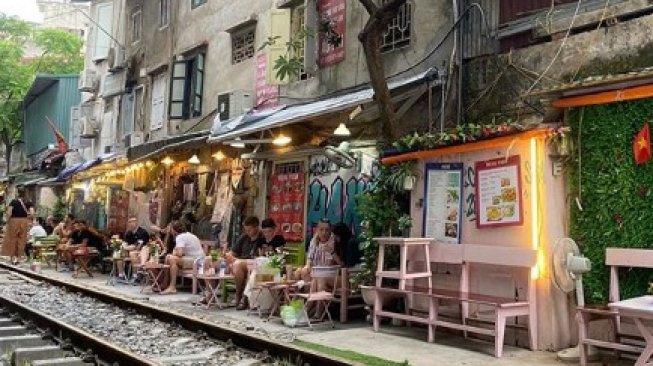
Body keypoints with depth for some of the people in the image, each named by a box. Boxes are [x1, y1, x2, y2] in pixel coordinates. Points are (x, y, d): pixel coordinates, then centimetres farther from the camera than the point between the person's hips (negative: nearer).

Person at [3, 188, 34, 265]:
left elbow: (9, 213, -17)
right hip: (24, 222, 3)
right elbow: (32, 213, -8)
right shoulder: (28, 203, -1)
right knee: (21, 240, 10)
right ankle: (18, 258, 12)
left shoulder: (13, 201, -10)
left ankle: (12, 257, 7)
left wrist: (8, 220, -2)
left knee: (11, 240, 9)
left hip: (14, 221, -3)